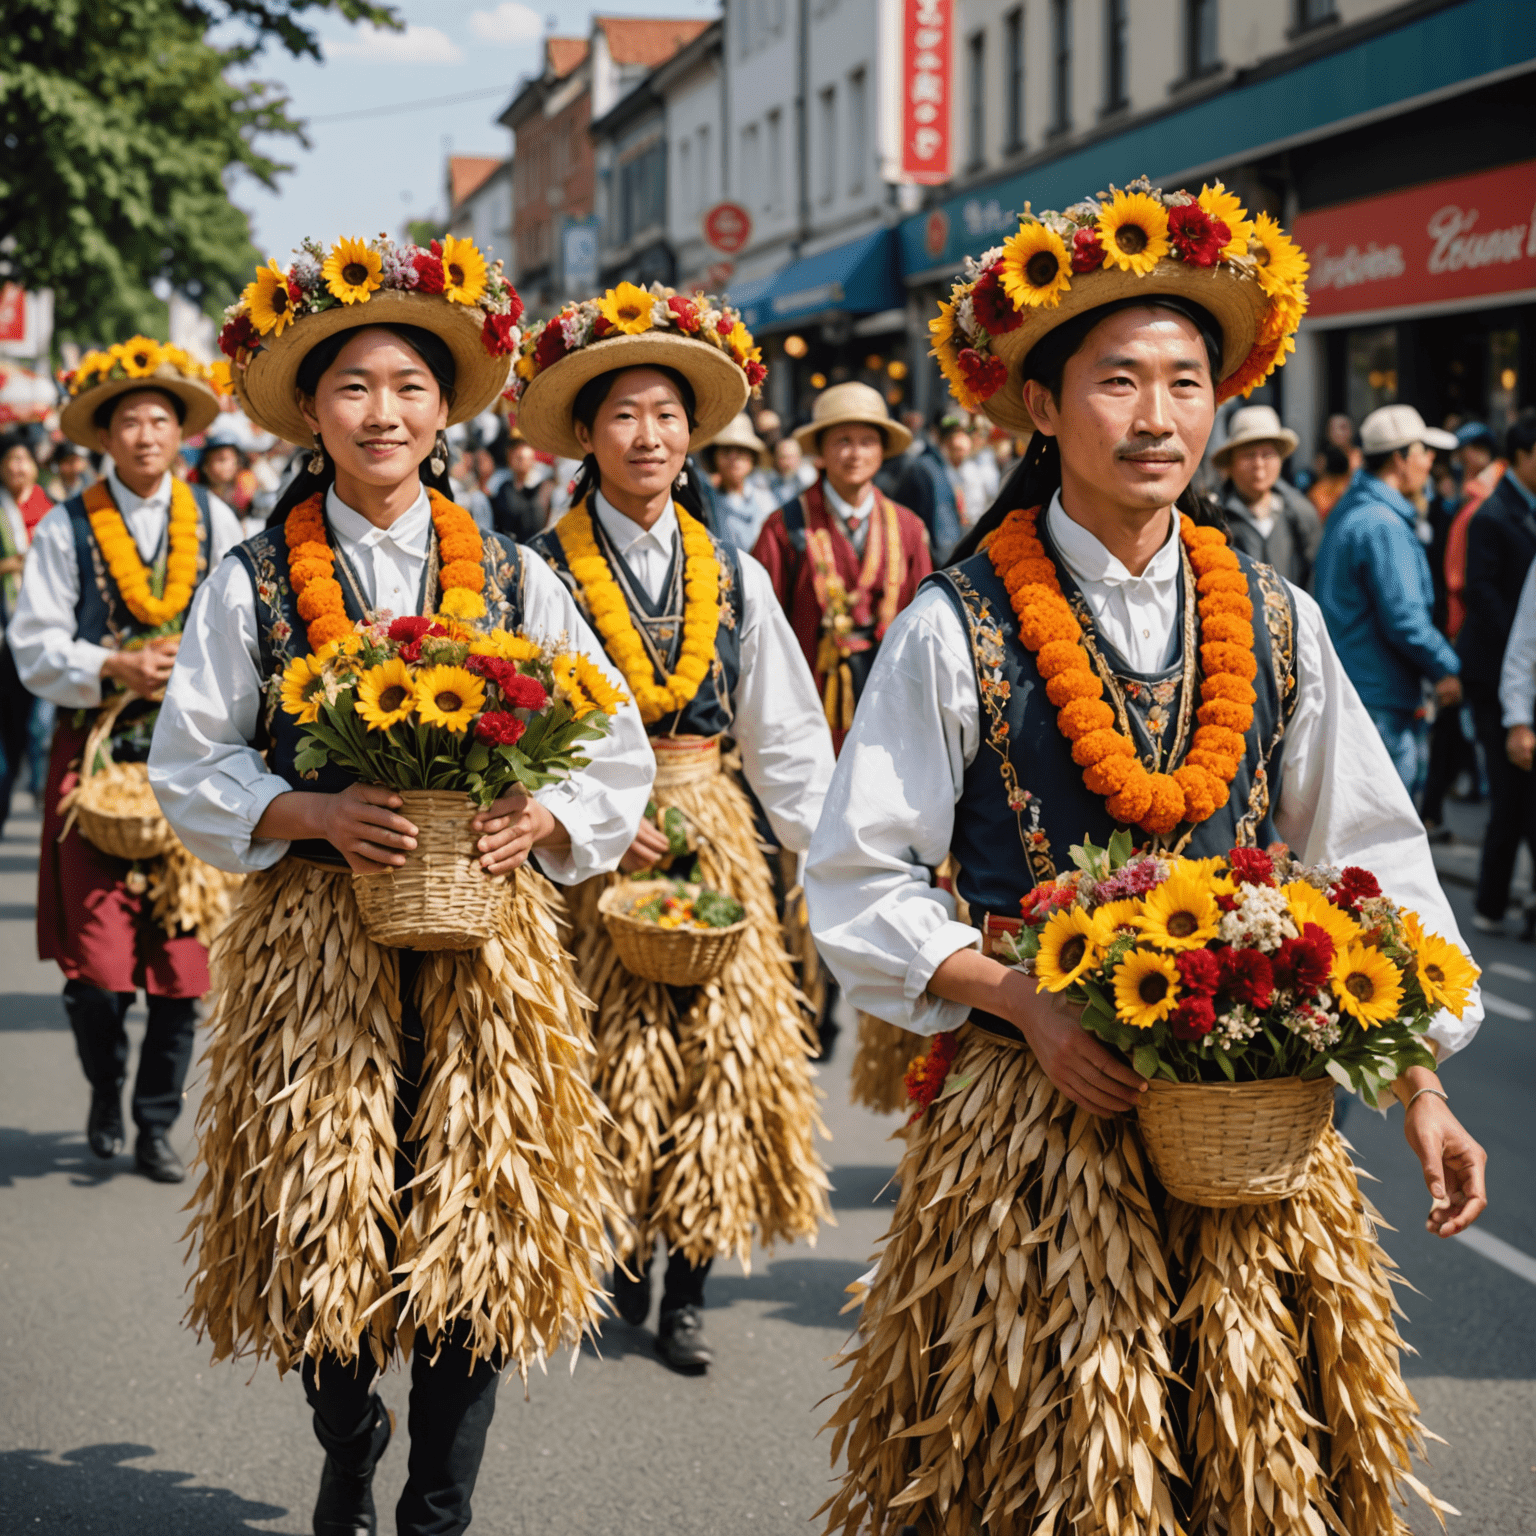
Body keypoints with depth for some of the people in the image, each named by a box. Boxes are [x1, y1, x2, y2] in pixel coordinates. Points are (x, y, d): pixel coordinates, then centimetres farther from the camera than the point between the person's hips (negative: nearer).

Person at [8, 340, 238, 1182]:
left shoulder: (214, 521, 8)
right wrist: (113, 669, -14)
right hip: (95, 754, -1)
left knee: (182, 951, 0)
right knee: (96, 954, -7)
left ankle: (156, 1125, 13)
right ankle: (106, 1090, 19)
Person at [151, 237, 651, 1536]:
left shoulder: (515, 579, 8)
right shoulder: (252, 582, 5)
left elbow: (617, 755, 9)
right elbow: (190, 765, 3)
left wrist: (538, 820, -10)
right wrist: (310, 815, -14)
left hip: (485, 941, 1)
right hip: (311, 942, -1)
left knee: (474, 1234, 0)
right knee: (322, 1231, 4)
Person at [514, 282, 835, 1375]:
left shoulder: (733, 576, 9)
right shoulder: (544, 574, -1)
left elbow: (789, 739, 10)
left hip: (715, 841, 3)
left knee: (721, 1050, -2)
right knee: (615, 1063, -1)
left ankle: (688, 1294, 8)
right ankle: (625, 1274, 17)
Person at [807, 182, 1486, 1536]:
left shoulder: (1278, 624, 5)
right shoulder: (957, 629, -6)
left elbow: (1371, 856, 10)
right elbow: (860, 887, -4)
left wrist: (1418, 1084, 3)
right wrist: (1027, 1004, -16)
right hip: (1029, 1107, -3)